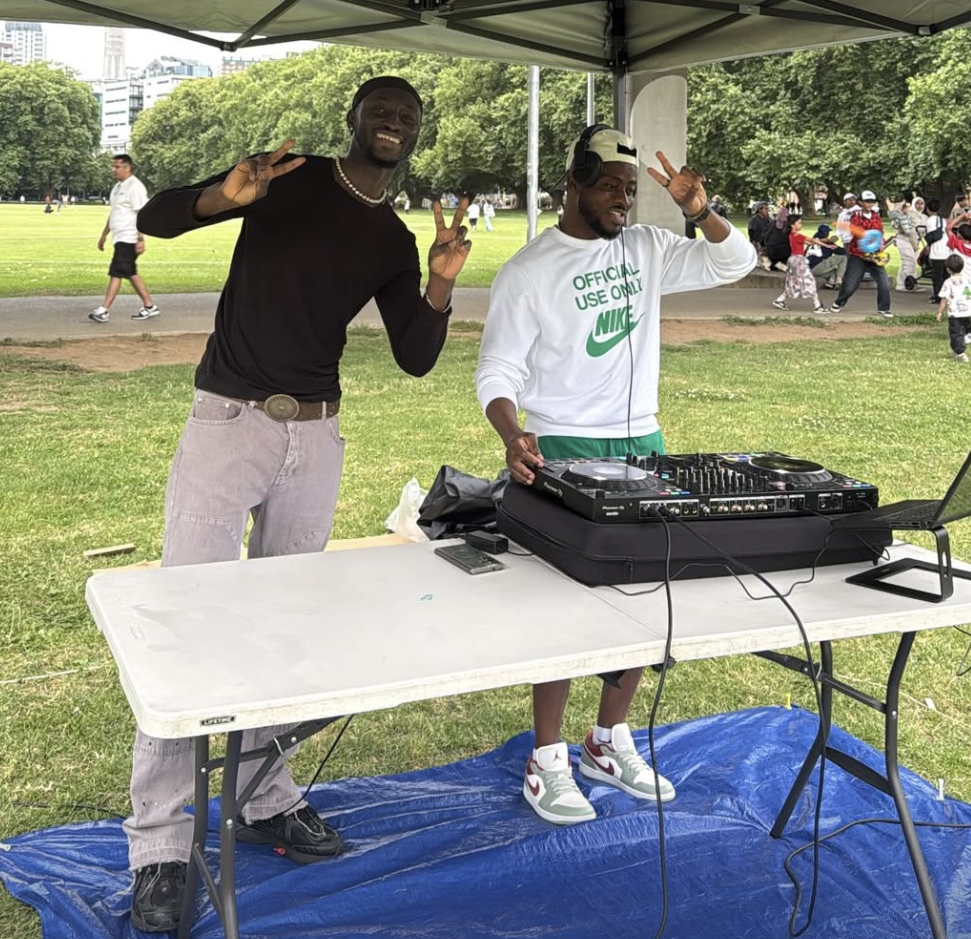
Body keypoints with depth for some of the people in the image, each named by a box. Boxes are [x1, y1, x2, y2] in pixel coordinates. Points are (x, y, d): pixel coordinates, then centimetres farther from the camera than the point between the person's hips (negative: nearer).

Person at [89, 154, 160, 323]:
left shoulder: (135, 187, -13)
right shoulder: (118, 186, 17)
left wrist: (141, 238, -24)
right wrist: (104, 235, 26)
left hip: (128, 239, -10)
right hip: (119, 238, 10)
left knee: (116, 273, -11)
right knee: (130, 273, 13)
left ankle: (104, 311, -12)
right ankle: (149, 306, 19)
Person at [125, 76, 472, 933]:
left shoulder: (394, 242, 9)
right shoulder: (290, 178, -1)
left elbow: (417, 359, 6)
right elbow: (153, 218, -3)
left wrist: (442, 285, -11)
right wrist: (227, 196, -22)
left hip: (315, 436, 5)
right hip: (228, 421, -4)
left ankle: (264, 799, 26)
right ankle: (159, 847, 0)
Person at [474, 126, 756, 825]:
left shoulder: (646, 249, 7)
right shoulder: (530, 270, -7)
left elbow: (734, 263, 9)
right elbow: (497, 373, -9)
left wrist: (700, 210, -10)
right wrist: (513, 437, -28)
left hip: (643, 445, 5)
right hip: (566, 453, -5)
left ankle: (611, 743, 25)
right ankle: (548, 761, 11)